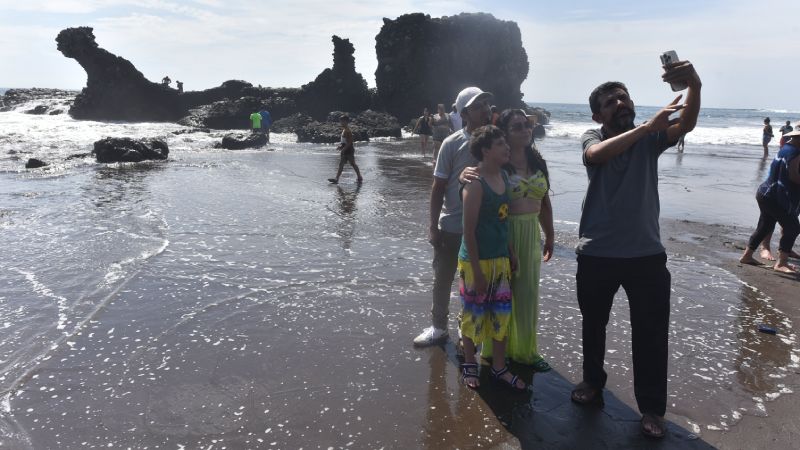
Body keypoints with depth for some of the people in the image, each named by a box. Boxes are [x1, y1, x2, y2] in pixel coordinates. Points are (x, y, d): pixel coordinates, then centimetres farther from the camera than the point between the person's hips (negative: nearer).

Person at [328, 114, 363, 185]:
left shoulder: (348, 131, -17)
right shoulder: (344, 130, 12)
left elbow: (349, 142, -22)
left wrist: (343, 149, -23)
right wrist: (340, 145, 8)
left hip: (349, 150, -10)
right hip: (345, 151, 10)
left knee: (353, 164, 0)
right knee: (341, 165, 5)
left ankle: (360, 178, 11)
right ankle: (336, 179, 3)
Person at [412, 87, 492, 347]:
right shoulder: (452, 144, -8)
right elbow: (438, 187, -5)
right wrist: (433, 226, -8)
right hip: (451, 226, -1)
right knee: (442, 279, 11)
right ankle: (438, 328, 29)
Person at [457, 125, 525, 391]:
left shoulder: (504, 176, 5)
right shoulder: (476, 184, -19)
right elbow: (469, 230, -18)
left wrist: (510, 252, 14)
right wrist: (476, 271, -18)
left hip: (500, 259, 7)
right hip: (477, 260, -7)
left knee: (502, 314, 12)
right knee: (473, 313, 8)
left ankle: (499, 367, 26)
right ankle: (469, 364, 28)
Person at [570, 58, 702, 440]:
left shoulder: (650, 139, 1)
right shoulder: (592, 138, -3)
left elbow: (686, 124, -19)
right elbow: (597, 154, -28)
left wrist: (695, 86, -38)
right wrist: (646, 126, -38)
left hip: (646, 254, 1)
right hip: (597, 254, 0)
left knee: (651, 333, 6)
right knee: (593, 324, 17)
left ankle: (652, 407, 22)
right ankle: (593, 382, 40)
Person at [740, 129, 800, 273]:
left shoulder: (786, 148, 15)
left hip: (766, 194, 10)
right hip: (776, 197, -10)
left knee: (764, 227, 17)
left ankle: (747, 255, 23)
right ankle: (781, 262, -11)